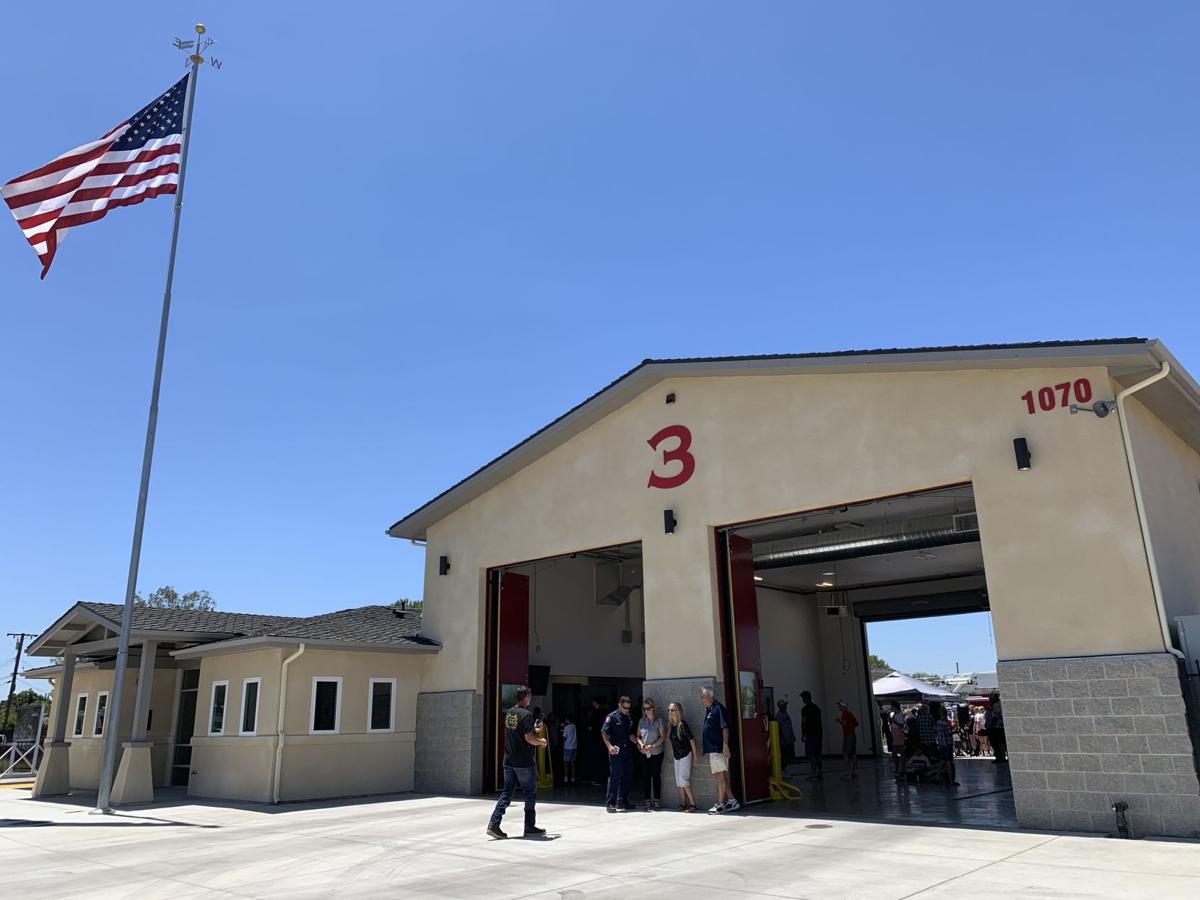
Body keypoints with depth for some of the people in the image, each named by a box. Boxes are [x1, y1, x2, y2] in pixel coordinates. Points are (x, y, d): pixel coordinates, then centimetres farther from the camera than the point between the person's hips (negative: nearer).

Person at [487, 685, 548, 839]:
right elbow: (529, 738, -21)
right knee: (530, 793, 8)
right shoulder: (526, 715, -16)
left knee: (507, 792, 9)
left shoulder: (509, 713, 8)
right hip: (525, 762, -7)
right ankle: (530, 827, 15)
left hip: (509, 761, 7)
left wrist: (534, 729, 24)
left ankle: (493, 825, -1)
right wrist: (541, 742, -2)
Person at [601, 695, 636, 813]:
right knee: (615, 777, -6)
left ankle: (622, 801, 21)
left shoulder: (629, 718, 14)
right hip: (616, 751, -7)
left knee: (626, 776, 10)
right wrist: (609, 746, -23)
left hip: (628, 751, 7)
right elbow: (604, 733, -11)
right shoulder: (612, 716, -6)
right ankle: (610, 803, 0)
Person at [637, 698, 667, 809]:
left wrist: (653, 745, -15)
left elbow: (663, 737, -5)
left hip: (656, 752, -3)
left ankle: (657, 800, 11)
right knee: (645, 776, 4)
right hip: (644, 753, 3)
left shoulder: (659, 721, -4)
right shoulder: (641, 721, 6)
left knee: (656, 776, 3)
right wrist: (640, 743, -9)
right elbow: (638, 736, 11)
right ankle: (647, 800, 10)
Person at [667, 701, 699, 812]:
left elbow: (691, 739, -14)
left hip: (685, 755, -8)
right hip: (677, 756, 8)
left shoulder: (682, 724, -17)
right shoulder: (672, 725, 5)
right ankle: (683, 804, 16)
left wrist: (695, 754, -11)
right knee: (679, 781, 9)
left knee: (683, 779, -11)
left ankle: (692, 804, -3)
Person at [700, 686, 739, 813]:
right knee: (718, 776, 12)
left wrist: (725, 745, -22)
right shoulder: (708, 710, 17)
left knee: (721, 776, -3)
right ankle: (731, 800, 19)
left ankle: (721, 804, 1)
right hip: (712, 749, 10)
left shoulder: (718, 708, -11)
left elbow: (725, 727, -17)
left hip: (718, 749, -10)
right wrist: (703, 747, 24)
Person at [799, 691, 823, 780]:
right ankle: (820, 774, 15)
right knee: (818, 755, 13)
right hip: (819, 734, 8)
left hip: (810, 735, -8)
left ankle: (814, 774, -9)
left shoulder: (805, 709, -11)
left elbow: (803, 723, -13)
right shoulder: (817, 708, 15)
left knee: (811, 755, -7)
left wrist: (802, 735, -6)